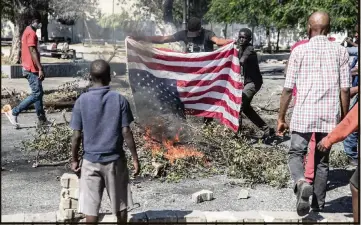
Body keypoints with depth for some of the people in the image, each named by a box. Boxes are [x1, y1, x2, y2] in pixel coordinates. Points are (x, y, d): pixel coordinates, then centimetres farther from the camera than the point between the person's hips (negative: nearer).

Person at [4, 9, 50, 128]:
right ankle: (14, 112, -8)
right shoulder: (31, 33, -15)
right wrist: (40, 69, -21)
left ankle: (42, 120, 15)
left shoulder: (27, 31, 16)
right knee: (36, 94, -9)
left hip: (29, 68, 10)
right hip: (32, 69, -10)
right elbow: (33, 52, -21)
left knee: (39, 93, 12)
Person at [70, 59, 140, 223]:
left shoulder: (82, 101, -6)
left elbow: (77, 136, -5)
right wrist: (135, 158, 1)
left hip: (91, 161, 0)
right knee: (120, 205, 14)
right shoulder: (119, 99, -7)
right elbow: (126, 132, -8)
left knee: (90, 208, 6)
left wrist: (74, 160, 7)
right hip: (115, 160, 0)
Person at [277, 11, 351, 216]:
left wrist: (281, 118, 8)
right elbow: (345, 90, 2)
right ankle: (318, 207, 19)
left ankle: (302, 183, -19)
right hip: (330, 116, 2)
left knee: (296, 154, 11)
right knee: (322, 161, 15)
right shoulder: (340, 51, 4)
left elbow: (288, 88, -1)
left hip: (303, 114, -2)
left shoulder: (299, 51, -1)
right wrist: (344, 119, 13)